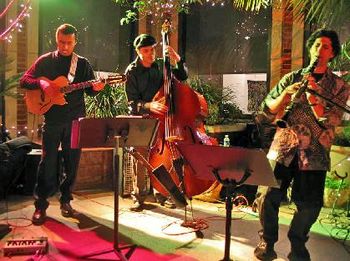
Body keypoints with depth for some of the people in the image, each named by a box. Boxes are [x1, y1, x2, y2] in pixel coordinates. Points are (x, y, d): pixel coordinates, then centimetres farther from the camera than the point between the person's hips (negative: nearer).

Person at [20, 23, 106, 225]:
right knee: (48, 163, -2)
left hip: (76, 120, 2)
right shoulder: (45, 61, 6)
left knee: (72, 163, 6)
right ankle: (40, 206, 8)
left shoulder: (83, 63, 9)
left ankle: (66, 201, 20)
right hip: (52, 120, -1)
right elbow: (24, 81, 3)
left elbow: (90, 90, 8)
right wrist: (42, 83, -16)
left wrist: (96, 88, -15)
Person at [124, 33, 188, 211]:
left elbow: (183, 77, 8)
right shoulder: (132, 71, -6)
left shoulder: (161, 65, 2)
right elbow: (133, 102, -11)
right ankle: (138, 196, 8)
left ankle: (161, 194, 18)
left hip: (161, 117, 3)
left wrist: (177, 60, -9)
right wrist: (149, 105, -31)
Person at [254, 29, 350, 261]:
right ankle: (267, 242, 19)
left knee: (310, 205, 2)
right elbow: (268, 111, 3)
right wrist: (285, 94, -14)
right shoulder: (291, 78, 10)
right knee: (269, 197, -5)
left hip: (314, 154, 0)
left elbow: (331, 121, -7)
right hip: (283, 148, 1)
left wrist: (312, 97, -19)